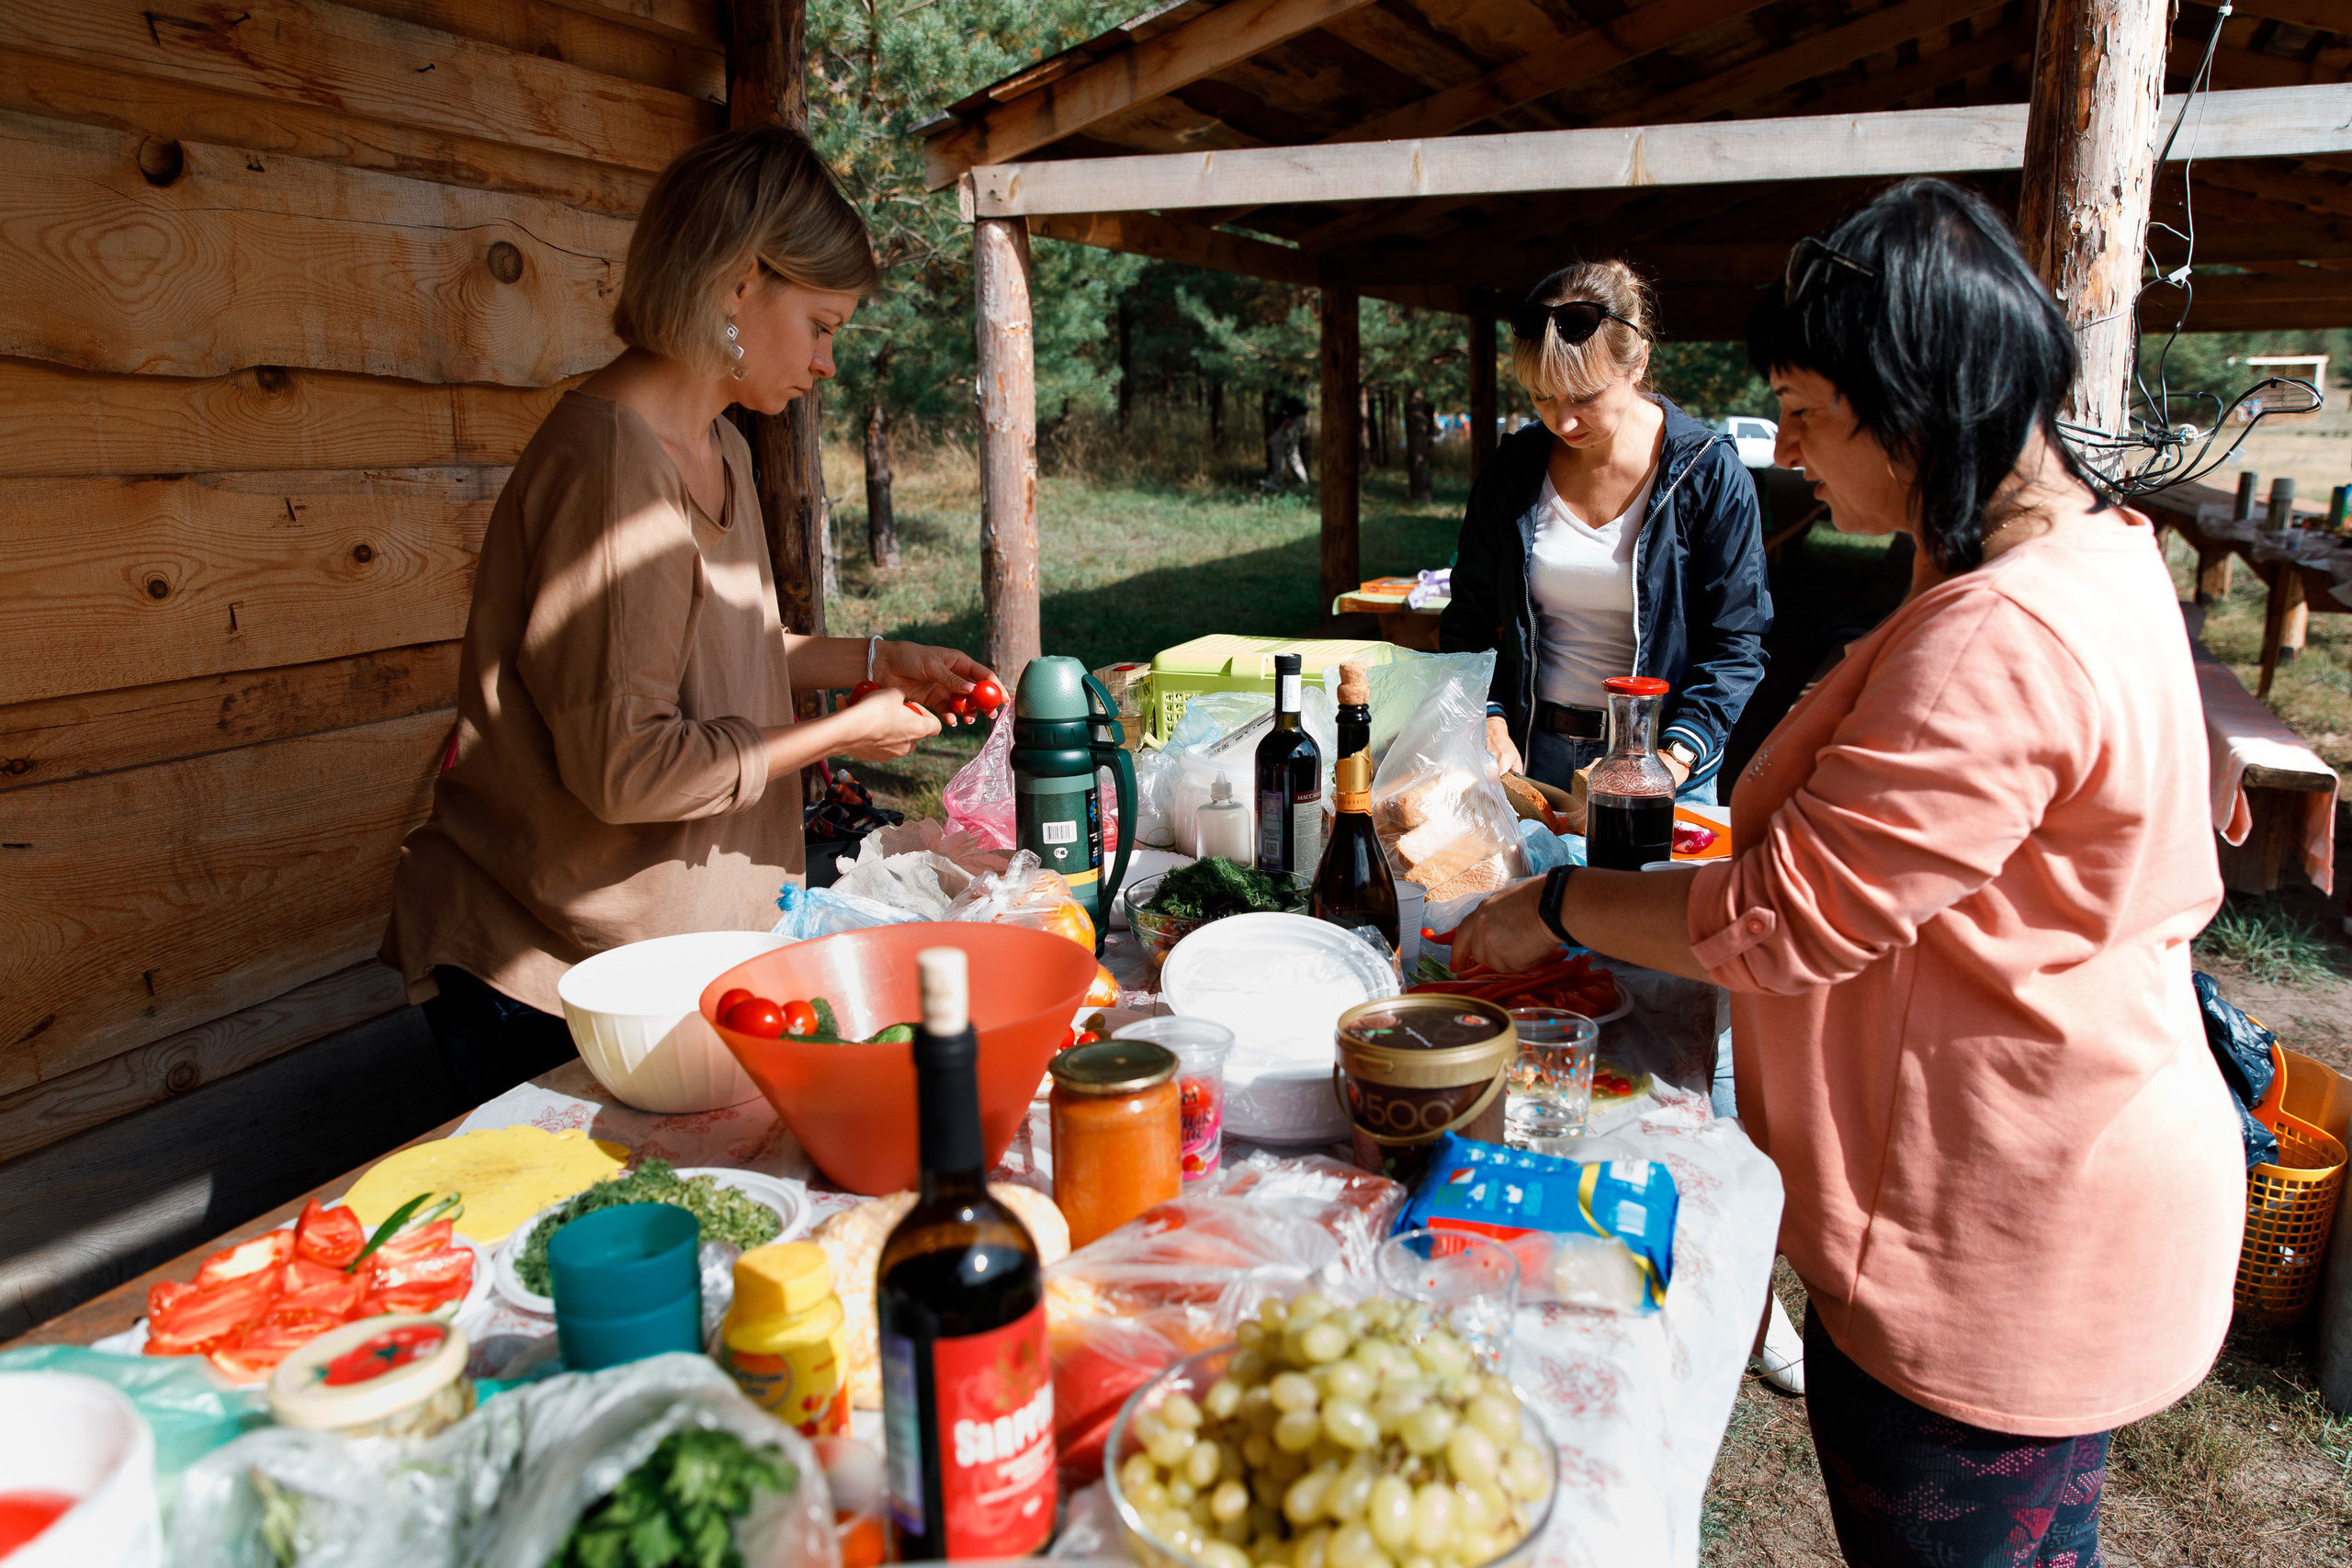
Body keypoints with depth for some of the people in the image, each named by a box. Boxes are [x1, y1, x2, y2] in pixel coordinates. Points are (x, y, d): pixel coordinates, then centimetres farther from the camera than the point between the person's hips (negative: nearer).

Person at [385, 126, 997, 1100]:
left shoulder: (721, 451, 8)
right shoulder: (611, 461, -24)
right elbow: (624, 768, -27)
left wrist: (870, 660, 8)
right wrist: (843, 733, -17)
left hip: (673, 937, 9)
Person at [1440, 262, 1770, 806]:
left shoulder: (1710, 472, -10)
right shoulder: (1513, 469, 0)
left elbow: (1735, 645, -9)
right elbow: (1469, 620, 7)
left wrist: (1672, 760, -21)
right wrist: (1490, 724, -8)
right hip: (1529, 753, 2)